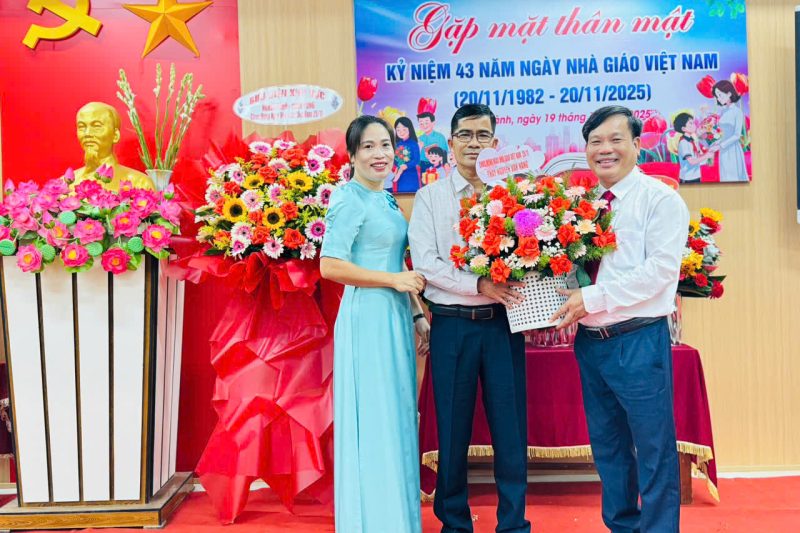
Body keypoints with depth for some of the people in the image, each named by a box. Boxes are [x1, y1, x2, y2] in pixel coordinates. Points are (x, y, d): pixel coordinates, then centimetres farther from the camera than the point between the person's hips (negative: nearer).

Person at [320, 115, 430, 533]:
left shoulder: (386, 198, 15)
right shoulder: (349, 198, -10)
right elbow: (330, 266, -18)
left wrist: (416, 313, 14)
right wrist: (395, 280, -15)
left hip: (395, 317, 9)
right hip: (367, 318, -9)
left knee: (396, 420, 14)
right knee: (373, 424, -1)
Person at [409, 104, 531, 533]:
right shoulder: (430, 197, 4)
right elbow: (425, 262, -7)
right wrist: (479, 284, -17)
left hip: (503, 322, 1)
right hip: (452, 324, -1)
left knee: (510, 427, 6)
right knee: (453, 429, 9)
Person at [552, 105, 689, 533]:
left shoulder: (660, 199, -6)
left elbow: (660, 270, -16)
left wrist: (592, 298, -17)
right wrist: (565, 305, -3)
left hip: (639, 341, -6)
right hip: (590, 342, 6)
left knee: (654, 450, 3)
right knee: (607, 446, 16)